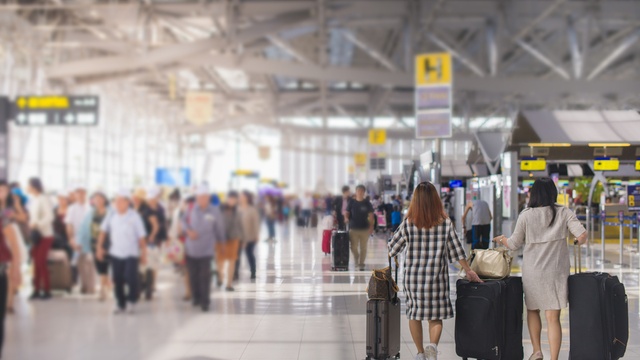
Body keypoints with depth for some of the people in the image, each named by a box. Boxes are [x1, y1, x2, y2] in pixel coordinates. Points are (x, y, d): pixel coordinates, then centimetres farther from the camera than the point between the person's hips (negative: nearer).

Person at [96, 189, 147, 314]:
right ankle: (121, 304, 22)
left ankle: (132, 300, 9)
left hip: (131, 254, -3)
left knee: (130, 277, -16)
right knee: (117, 280, 6)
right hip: (115, 253, 3)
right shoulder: (112, 215, -2)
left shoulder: (134, 216, -11)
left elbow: (141, 237, -6)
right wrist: (100, 247, 5)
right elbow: (103, 231, 10)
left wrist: (143, 254, -5)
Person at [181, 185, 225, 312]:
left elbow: (220, 228, 4)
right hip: (191, 249, 3)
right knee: (193, 275, 12)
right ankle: (196, 297, 28)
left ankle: (205, 301, 0)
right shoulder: (191, 210, -3)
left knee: (205, 276, -8)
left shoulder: (214, 211, -7)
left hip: (206, 250, -3)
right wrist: (188, 230, -9)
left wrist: (220, 241, 14)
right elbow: (184, 220, 10)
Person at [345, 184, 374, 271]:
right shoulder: (352, 202, 4)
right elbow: (347, 212, 6)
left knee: (363, 247, 2)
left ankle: (361, 264, 12)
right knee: (353, 247, -1)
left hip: (364, 228, 0)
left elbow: (371, 215, 4)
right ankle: (356, 260, 27)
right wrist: (346, 218, -17)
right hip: (353, 228, 0)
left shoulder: (367, 203, 3)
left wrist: (371, 227, -5)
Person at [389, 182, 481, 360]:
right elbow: (457, 250, 2)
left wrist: (391, 258, 27)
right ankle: (433, 345, -18)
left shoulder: (409, 223, -6)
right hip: (437, 276, 0)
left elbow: (393, 247, 4)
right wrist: (469, 271, 15)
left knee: (414, 314, 13)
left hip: (413, 276, 0)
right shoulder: (445, 223, -4)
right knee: (436, 316, 7)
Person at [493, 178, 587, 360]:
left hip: (532, 272, 0)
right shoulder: (564, 213, -3)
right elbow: (582, 236, -13)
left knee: (532, 310, 22)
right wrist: (579, 242, 11)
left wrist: (502, 239, 23)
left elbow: (514, 244, 2)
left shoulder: (526, 215, -4)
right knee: (553, 318, 0)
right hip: (556, 272, 0)